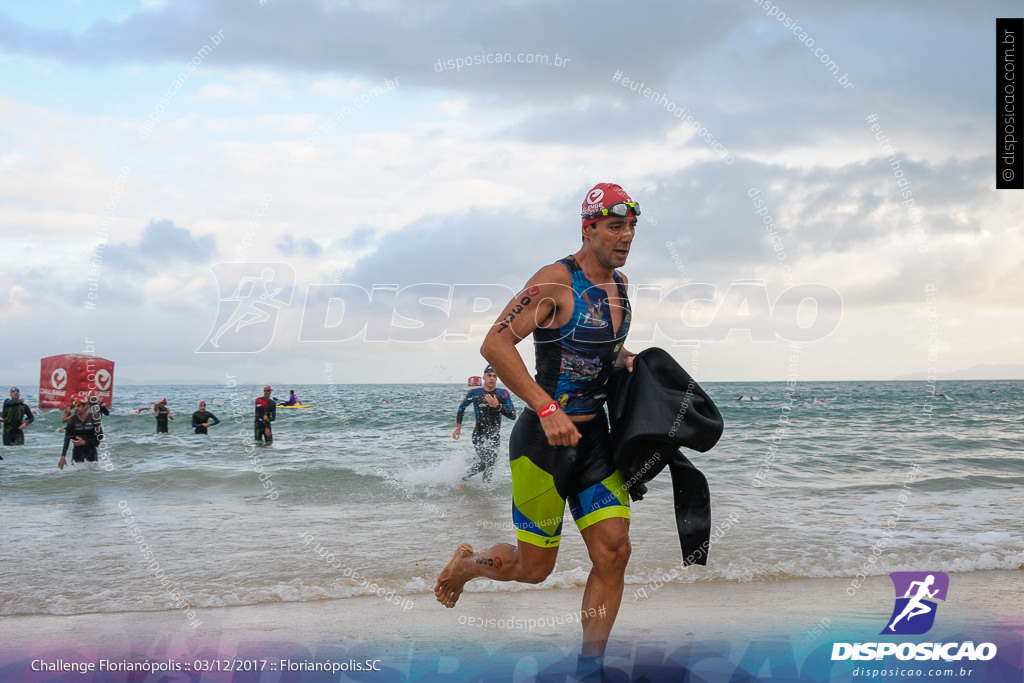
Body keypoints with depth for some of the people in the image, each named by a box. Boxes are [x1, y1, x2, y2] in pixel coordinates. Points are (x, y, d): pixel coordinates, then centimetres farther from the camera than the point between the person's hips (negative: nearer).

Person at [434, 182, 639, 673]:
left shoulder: (618, 283, 10)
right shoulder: (556, 281, -16)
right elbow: (495, 344, -23)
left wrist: (627, 361, 8)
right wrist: (547, 409, -28)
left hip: (594, 436, 7)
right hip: (544, 439, -7)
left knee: (613, 552, -2)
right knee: (534, 568, 4)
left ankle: (588, 668, 11)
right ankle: (465, 563, 36)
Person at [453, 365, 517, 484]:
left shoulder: (503, 394, 2)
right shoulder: (474, 393, 1)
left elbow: (513, 415, -6)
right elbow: (461, 408, 17)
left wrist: (497, 406, -18)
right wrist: (458, 427, 10)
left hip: (494, 436, 3)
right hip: (479, 434, -3)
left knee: (490, 465, 5)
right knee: (485, 462, -19)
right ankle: (464, 478, -3)